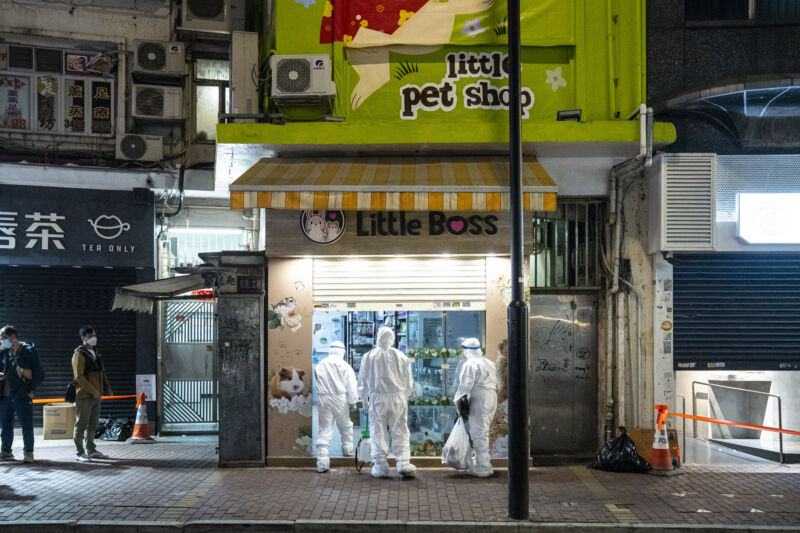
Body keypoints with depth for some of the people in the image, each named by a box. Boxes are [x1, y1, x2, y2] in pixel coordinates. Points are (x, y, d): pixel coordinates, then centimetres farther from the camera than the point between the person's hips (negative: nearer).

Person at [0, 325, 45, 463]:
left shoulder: (29, 351, -2)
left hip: (23, 396, -5)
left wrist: (32, 390, -8)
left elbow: (38, 374, -2)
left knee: (27, 426, -1)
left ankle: (28, 452, 9)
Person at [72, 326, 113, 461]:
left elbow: (102, 373, 23)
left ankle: (91, 450, 22)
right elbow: (79, 376, -16)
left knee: (93, 425, 14)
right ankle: (80, 452, 0)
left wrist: (107, 388, 10)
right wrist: (93, 390, -20)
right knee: (81, 425, -4)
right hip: (84, 395, -8)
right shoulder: (79, 354, -9)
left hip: (96, 395, 8)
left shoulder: (96, 354, 17)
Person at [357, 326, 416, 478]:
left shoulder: (369, 356, -1)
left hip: (377, 398, -1)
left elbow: (362, 381, 7)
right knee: (400, 432, 5)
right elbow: (409, 382, 10)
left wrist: (364, 399, 19)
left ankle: (380, 466, 6)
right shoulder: (401, 357, 2)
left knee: (378, 433, 5)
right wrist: (406, 397, 23)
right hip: (398, 397, 1)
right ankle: (403, 463, -4)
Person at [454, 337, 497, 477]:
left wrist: (458, 401, -6)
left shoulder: (470, 364, -10)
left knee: (479, 434, -4)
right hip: (492, 398, 9)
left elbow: (465, 385, -14)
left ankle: (483, 467, -4)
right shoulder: (489, 363, 17)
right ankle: (485, 462, 24)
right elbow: (495, 383, 18)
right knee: (483, 433, 18)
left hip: (478, 400, -9)